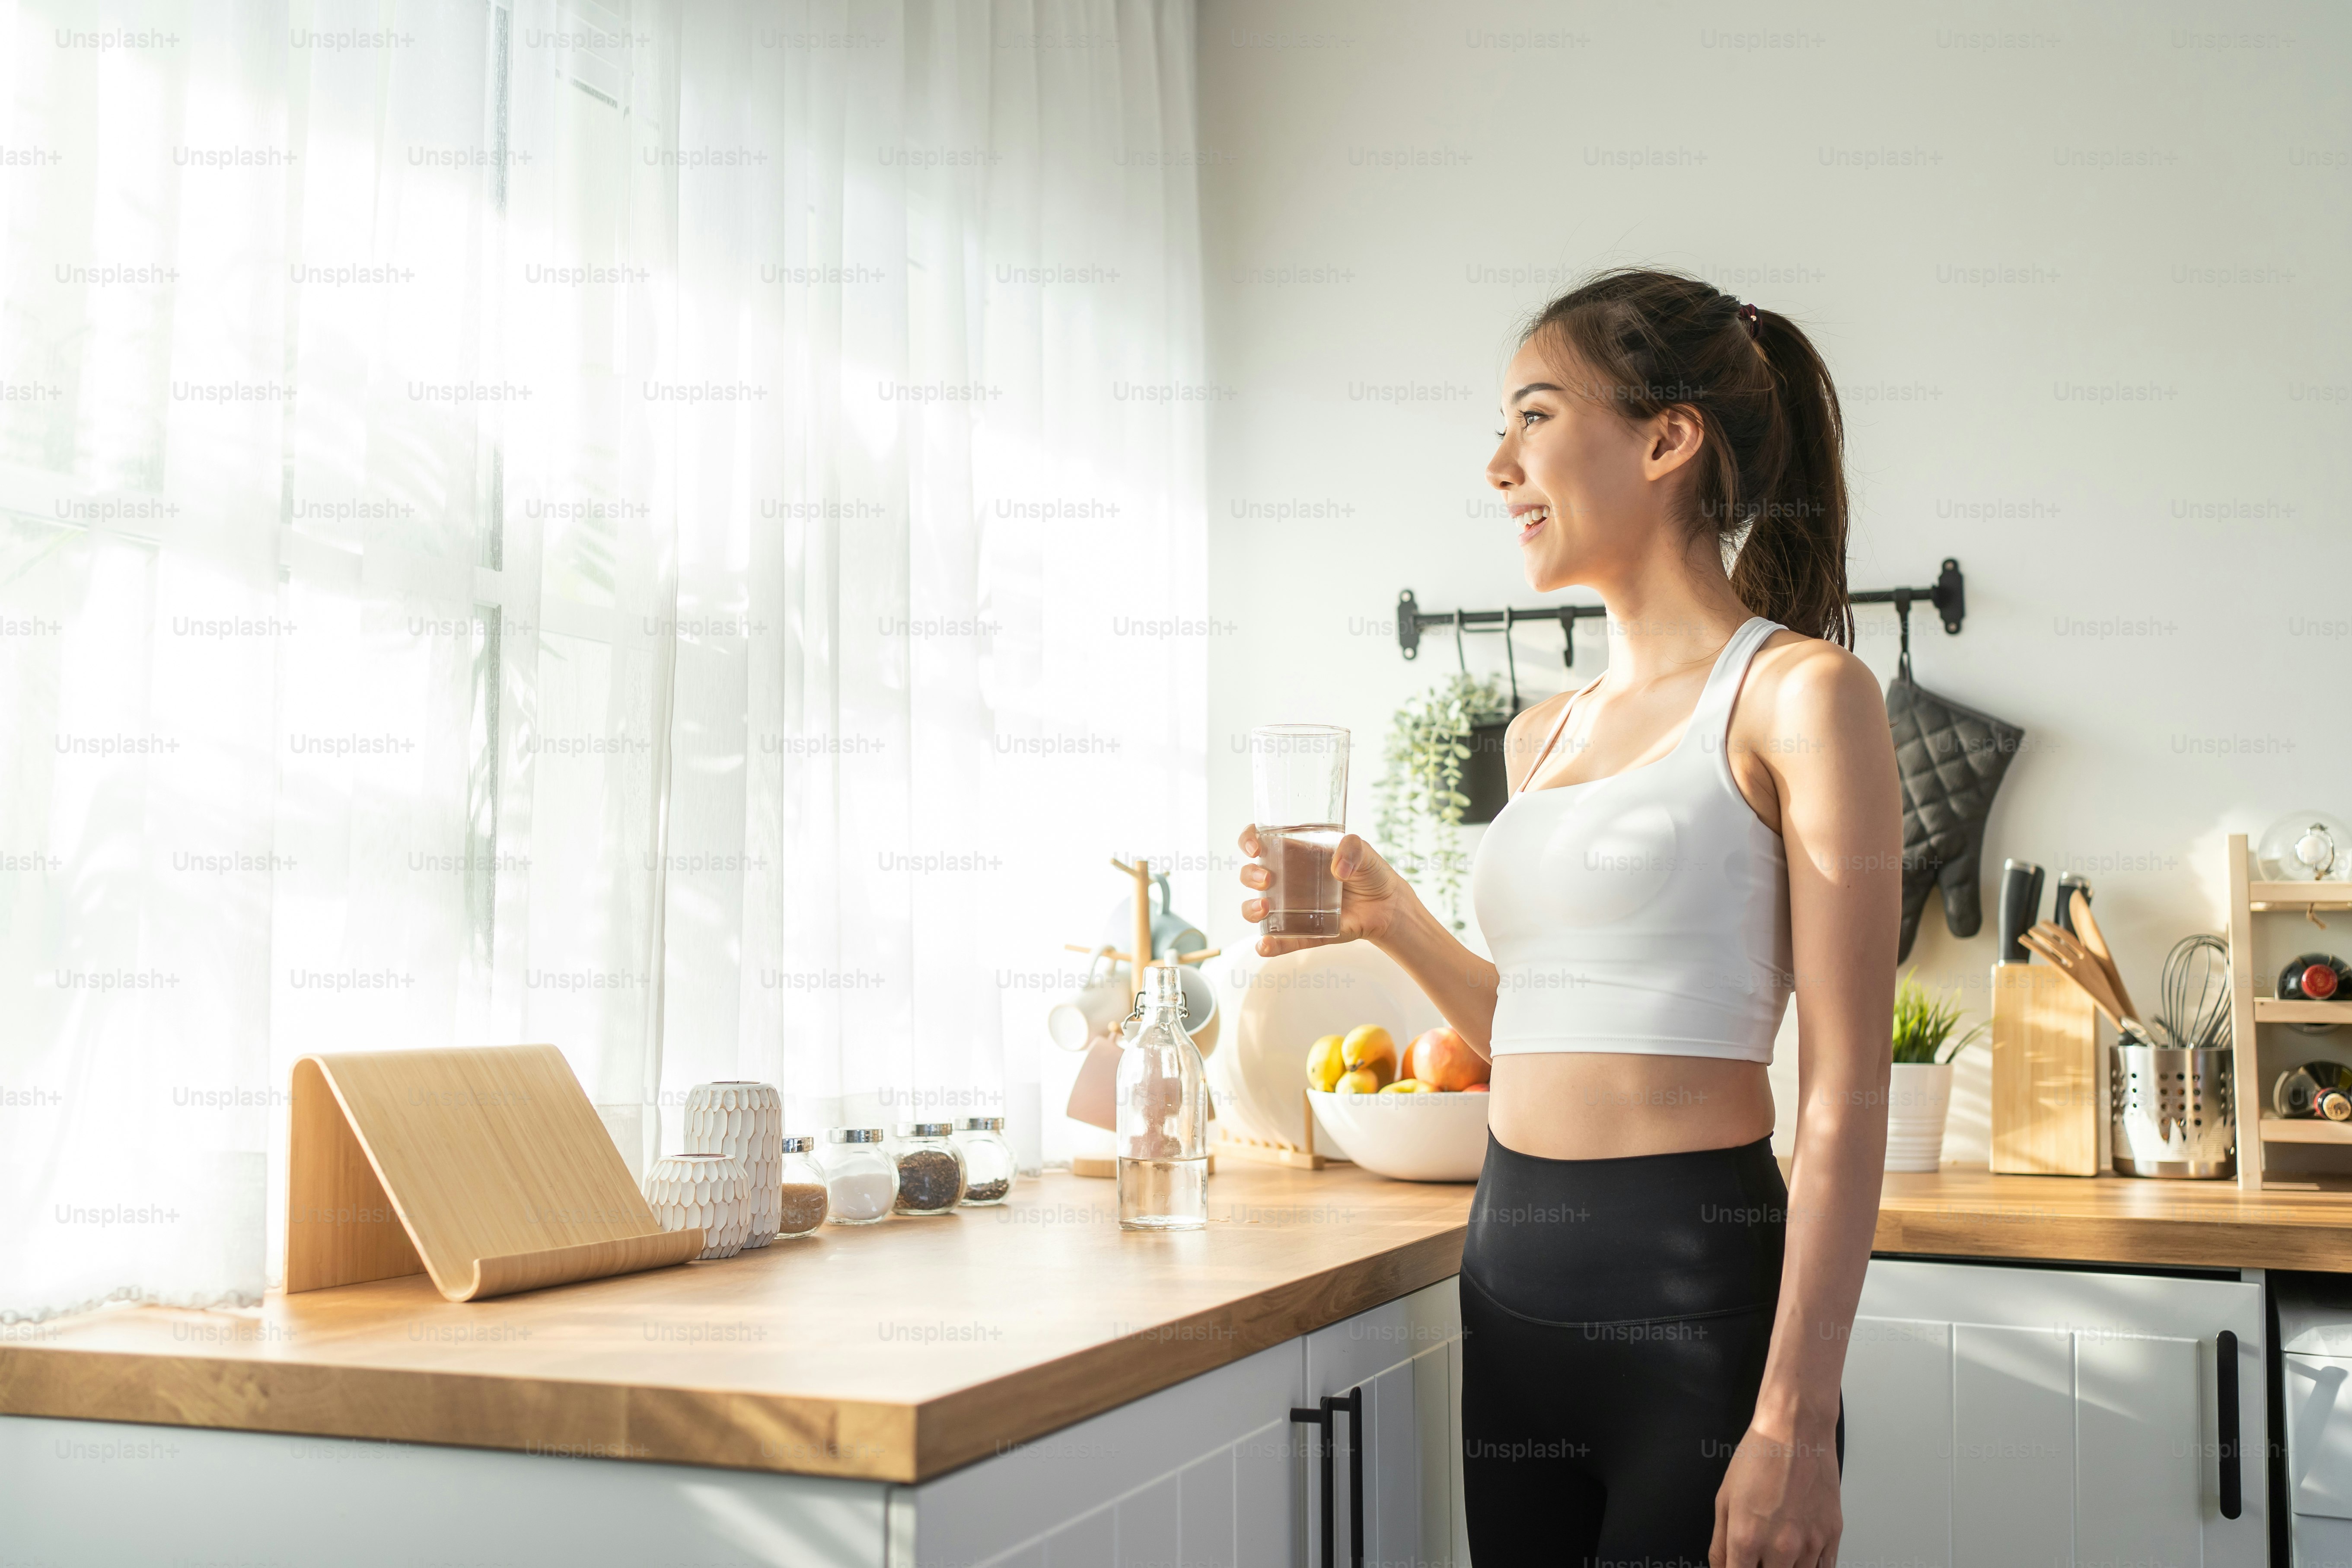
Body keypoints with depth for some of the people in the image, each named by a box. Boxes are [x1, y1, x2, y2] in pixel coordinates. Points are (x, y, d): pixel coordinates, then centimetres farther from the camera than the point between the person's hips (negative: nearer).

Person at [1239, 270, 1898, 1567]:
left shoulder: (1797, 695, -8)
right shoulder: (1543, 738, 12)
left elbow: (1844, 1096, -13)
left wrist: (1795, 1424, -17)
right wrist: (1390, 922, 8)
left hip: (1697, 1289, -7)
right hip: (1512, 1281, 7)